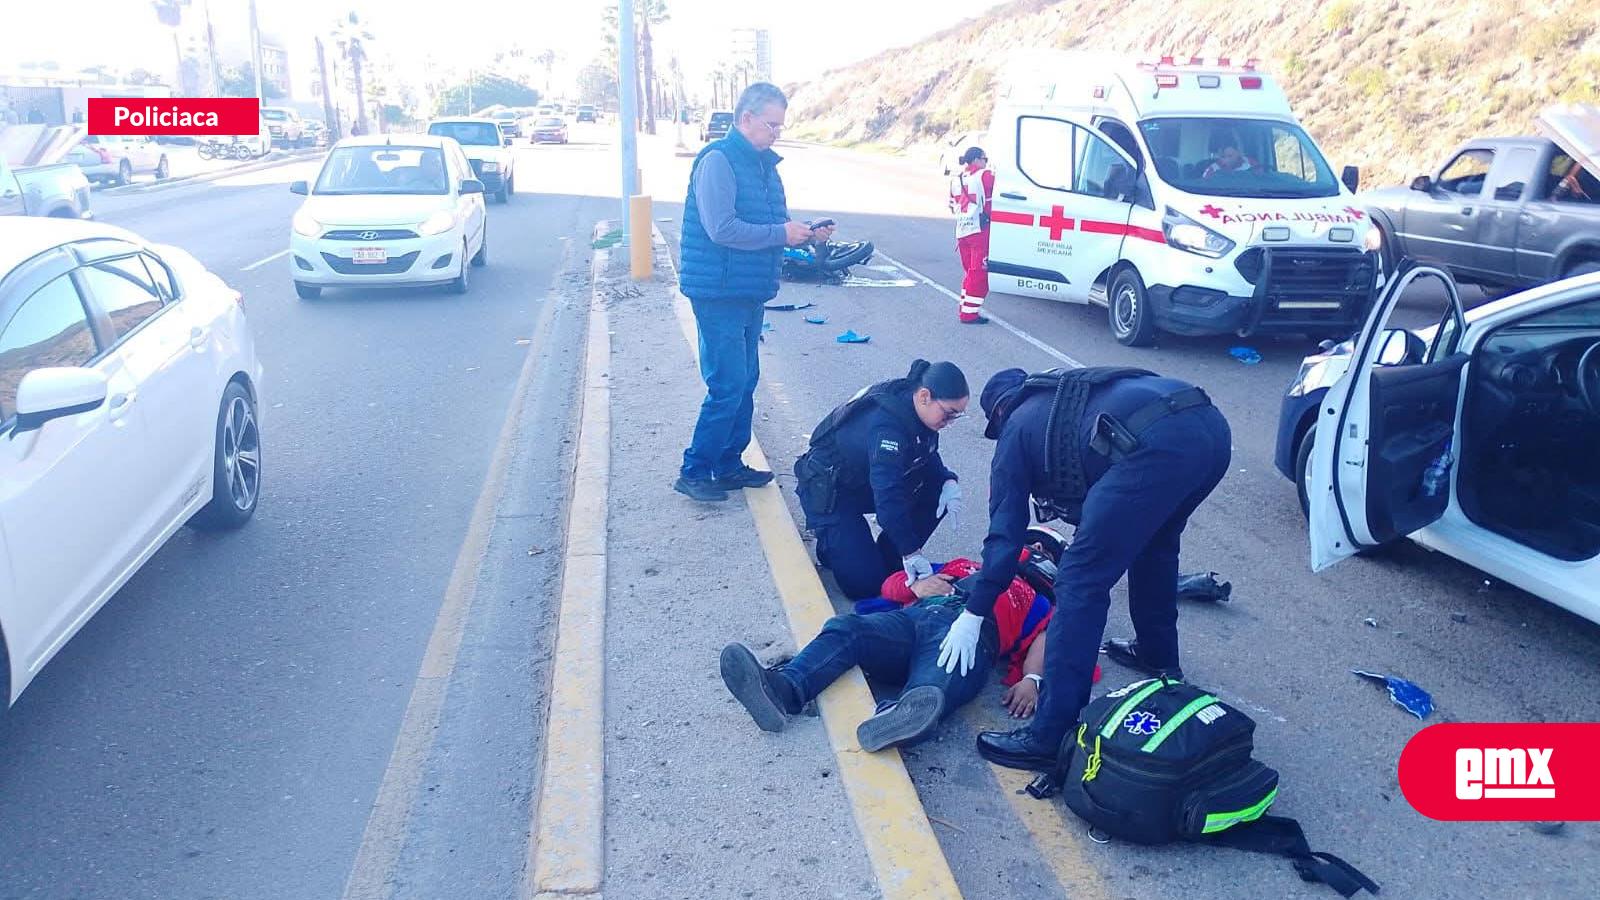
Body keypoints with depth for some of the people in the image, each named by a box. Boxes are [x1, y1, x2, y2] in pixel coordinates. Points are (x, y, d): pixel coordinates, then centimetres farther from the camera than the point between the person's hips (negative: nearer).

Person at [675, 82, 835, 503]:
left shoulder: (764, 163, 15)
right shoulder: (718, 160, -14)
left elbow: (772, 222, 23)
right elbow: (722, 229, -23)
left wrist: (805, 233, 4)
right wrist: (782, 233, -18)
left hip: (751, 291, 9)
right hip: (719, 291, -9)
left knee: (745, 383, 14)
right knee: (728, 386, -10)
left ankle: (728, 465, 25)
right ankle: (693, 472, 2)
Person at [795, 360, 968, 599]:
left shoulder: (917, 412, -7)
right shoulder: (885, 424, -34)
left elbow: (928, 456, 10)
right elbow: (887, 494, -40)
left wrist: (949, 481, -12)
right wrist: (911, 551, -40)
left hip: (866, 484, 9)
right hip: (828, 493, -9)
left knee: (939, 492, -12)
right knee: (866, 584, -18)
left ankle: (887, 560, 1)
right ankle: (830, 543, 11)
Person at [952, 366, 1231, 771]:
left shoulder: (1018, 426, 21)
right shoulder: (1069, 393, 39)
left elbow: (1005, 531, 16)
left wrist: (972, 615, 21)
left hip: (1157, 445, -8)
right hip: (1211, 425, 8)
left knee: (1082, 582, -1)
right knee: (1154, 542, 34)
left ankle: (1051, 737, -1)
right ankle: (1157, 653, 51)